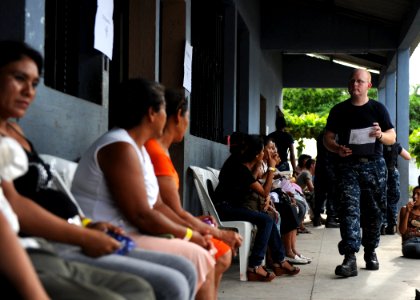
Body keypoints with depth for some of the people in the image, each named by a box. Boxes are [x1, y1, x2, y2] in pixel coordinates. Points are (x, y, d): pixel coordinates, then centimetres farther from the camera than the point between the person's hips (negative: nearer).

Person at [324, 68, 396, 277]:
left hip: (374, 165, 1)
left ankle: (370, 252, 25)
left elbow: (392, 138, 7)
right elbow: (328, 137, 9)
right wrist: (337, 149, -13)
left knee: (374, 211, 7)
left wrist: (381, 135, -16)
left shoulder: (378, 109, 7)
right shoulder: (339, 110, 7)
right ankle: (350, 258, -21)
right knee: (349, 208, -14)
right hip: (348, 165, -1)